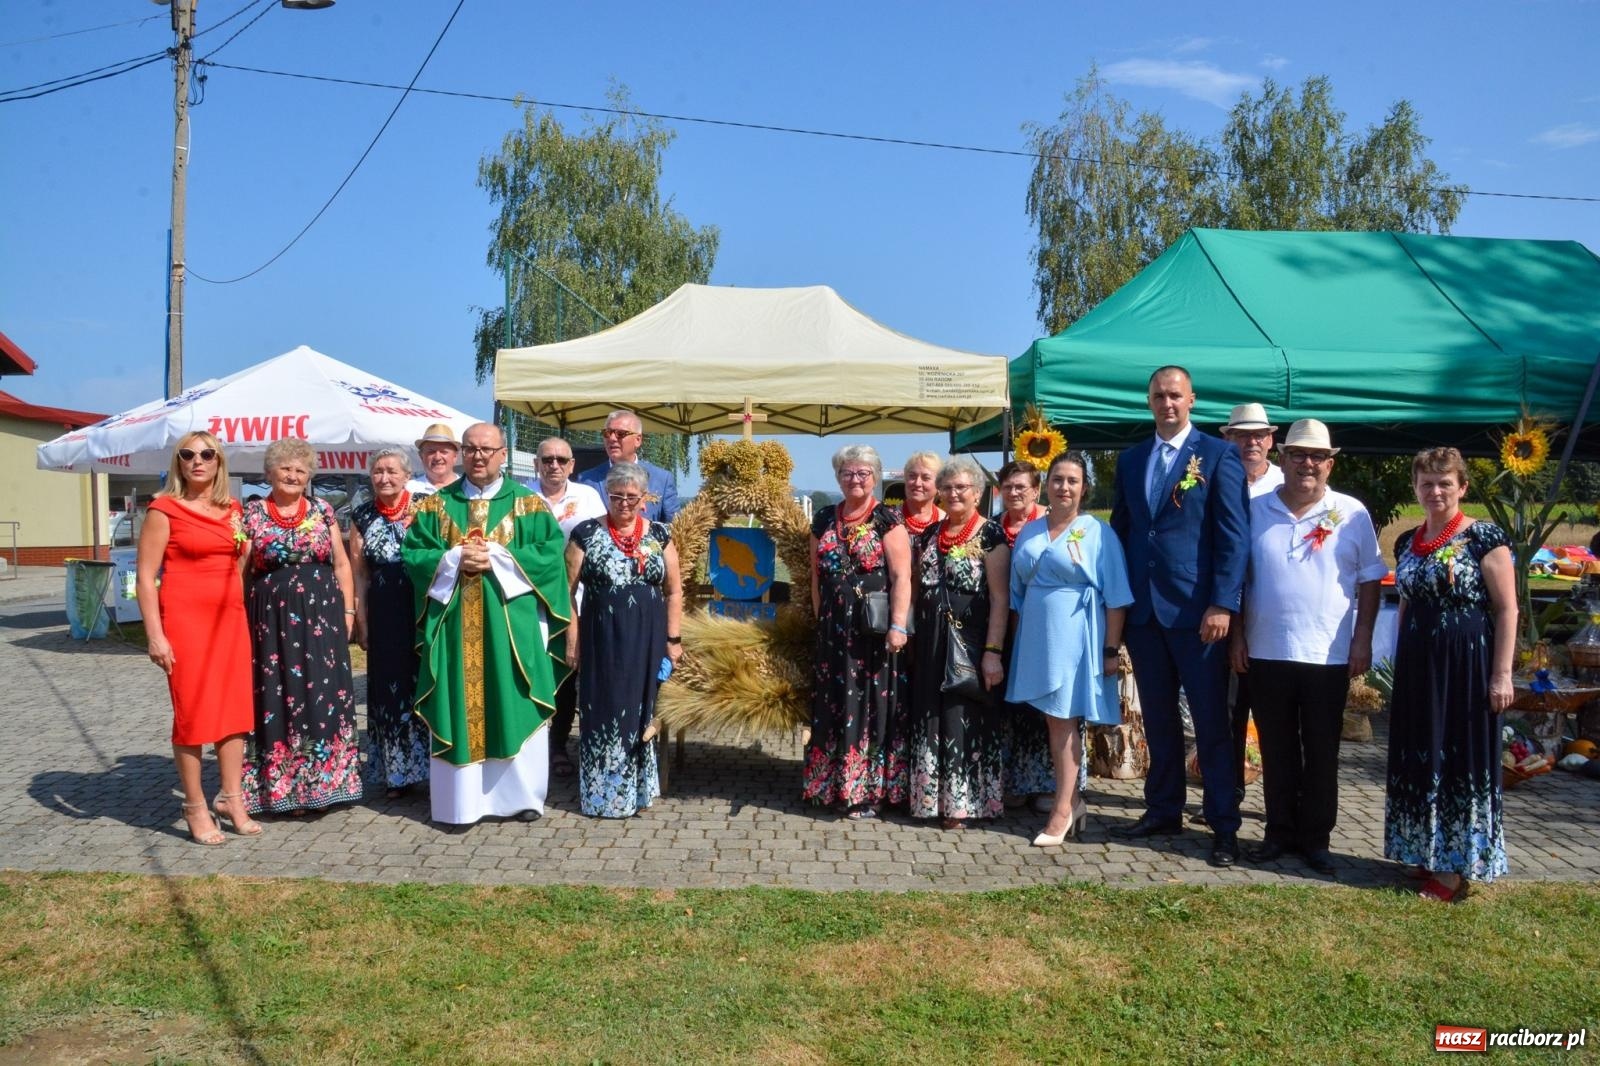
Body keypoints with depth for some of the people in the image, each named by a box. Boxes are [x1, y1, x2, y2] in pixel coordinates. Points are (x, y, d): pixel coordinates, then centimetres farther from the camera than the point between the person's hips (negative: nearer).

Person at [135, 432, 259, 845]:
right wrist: (155, 635, -14)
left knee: (234, 709, 7)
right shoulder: (165, 508, -4)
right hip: (184, 618, -5)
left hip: (231, 617, 5)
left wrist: (246, 616, 12)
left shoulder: (233, 509, 11)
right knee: (192, 712, 1)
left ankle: (233, 799, 20)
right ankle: (195, 807, 12)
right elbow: (145, 576, -8)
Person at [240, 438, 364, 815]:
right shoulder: (253, 515, 3)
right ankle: (284, 787, 10)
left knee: (323, 692, 2)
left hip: (321, 614, 1)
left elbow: (341, 563, 9)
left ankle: (322, 781, 13)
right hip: (273, 618, -1)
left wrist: (348, 610, 3)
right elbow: (239, 570, 4)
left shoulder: (322, 511, 7)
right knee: (278, 696, 1)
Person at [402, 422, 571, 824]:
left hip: (512, 623, -1)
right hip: (455, 624, 1)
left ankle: (520, 795, 14)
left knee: (515, 709, 3)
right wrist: (455, 559, -14)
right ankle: (461, 800, 10)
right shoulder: (436, 504, 9)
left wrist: (496, 558, -15)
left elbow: (551, 552, -6)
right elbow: (412, 553, 3)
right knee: (458, 709, 3)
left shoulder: (529, 504, 5)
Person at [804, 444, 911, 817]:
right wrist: (820, 619, 13)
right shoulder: (824, 520, 10)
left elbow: (901, 577, -11)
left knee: (870, 703, 0)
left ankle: (867, 790, 8)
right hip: (834, 630, 5)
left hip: (874, 629, -5)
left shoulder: (887, 521, -5)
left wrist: (898, 625, -18)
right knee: (834, 704, 9)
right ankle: (834, 785, 19)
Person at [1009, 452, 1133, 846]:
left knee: (1064, 721, -4)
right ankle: (1072, 799, 19)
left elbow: (1116, 598, -5)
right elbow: (1017, 592, 16)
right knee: (1053, 720, 8)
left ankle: (1063, 809, 1)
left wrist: (1112, 649, -10)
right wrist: (1018, 641, 12)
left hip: (1076, 639, -5)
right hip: (1038, 639, 5)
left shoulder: (1098, 533, -2)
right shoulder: (1029, 532, 12)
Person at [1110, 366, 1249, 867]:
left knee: (1212, 723, 1)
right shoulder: (1130, 459, 14)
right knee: (1158, 719, 13)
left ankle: (1224, 826, 10)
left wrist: (1223, 604, -14)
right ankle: (1163, 810, 24)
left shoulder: (1218, 455, -2)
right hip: (1142, 611, 5)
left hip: (1196, 610, -5)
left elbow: (1234, 536, -7)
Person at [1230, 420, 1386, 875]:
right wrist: (1237, 636, 1)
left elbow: (1369, 581, 2)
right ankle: (1280, 831, 22)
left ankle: (1316, 837, 20)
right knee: (1276, 749, 10)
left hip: (1329, 655, -1)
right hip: (1267, 652, 1)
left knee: (1321, 752, 8)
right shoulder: (1254, 511, 3)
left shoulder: (1352, 514, 0)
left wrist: (1363, 640, -4)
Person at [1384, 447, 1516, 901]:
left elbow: (1507, 610, -10)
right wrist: (1399, 666, 17)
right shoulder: (1410, 542, 11)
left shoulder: (1484, 537, -8)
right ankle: (1428, 855, 24)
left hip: (1465, 665, -6)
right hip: (1417, 667, 6)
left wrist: (1502, 675, -14)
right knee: (1419, 760, 11)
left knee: (1460, 761, 1)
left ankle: (1454, 867, 10)